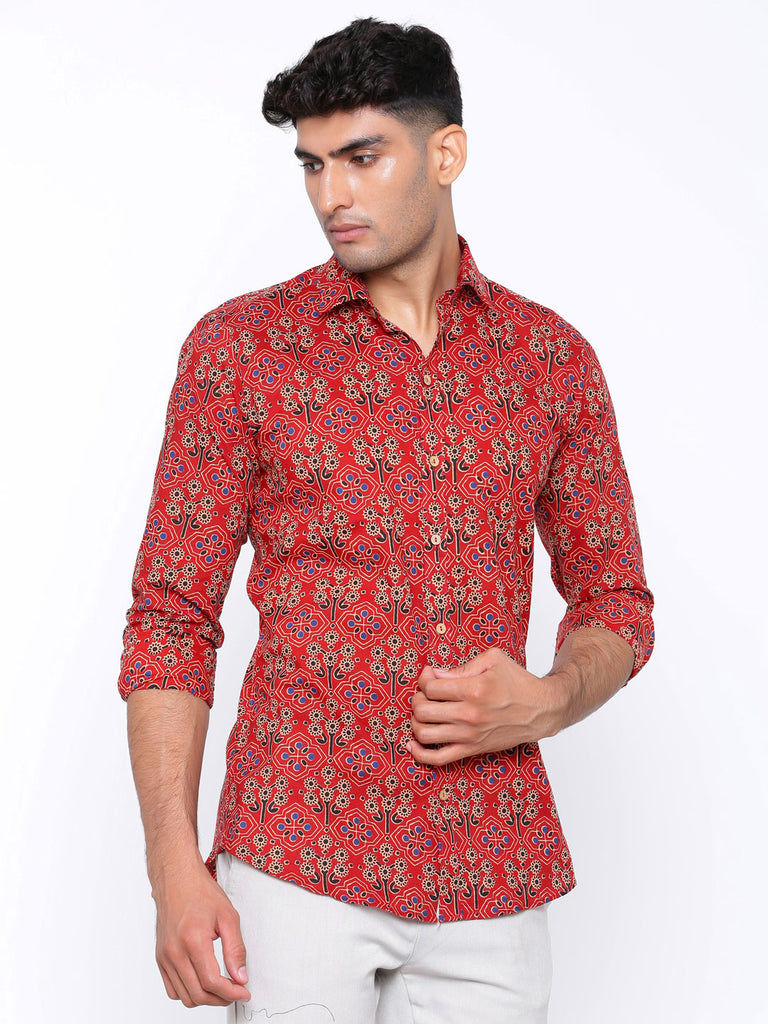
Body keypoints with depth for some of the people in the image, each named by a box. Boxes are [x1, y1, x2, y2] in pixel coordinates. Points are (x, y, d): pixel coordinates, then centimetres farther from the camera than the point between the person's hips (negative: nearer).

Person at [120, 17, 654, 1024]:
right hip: (297, 864, -2)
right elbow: (171, 617, -1)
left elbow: (615, 603, 13)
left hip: (493, 878, 2)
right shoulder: (239, 348, 0)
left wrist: (545, 703, -9)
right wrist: (175, 866, -10)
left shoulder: (554, 357, 6)